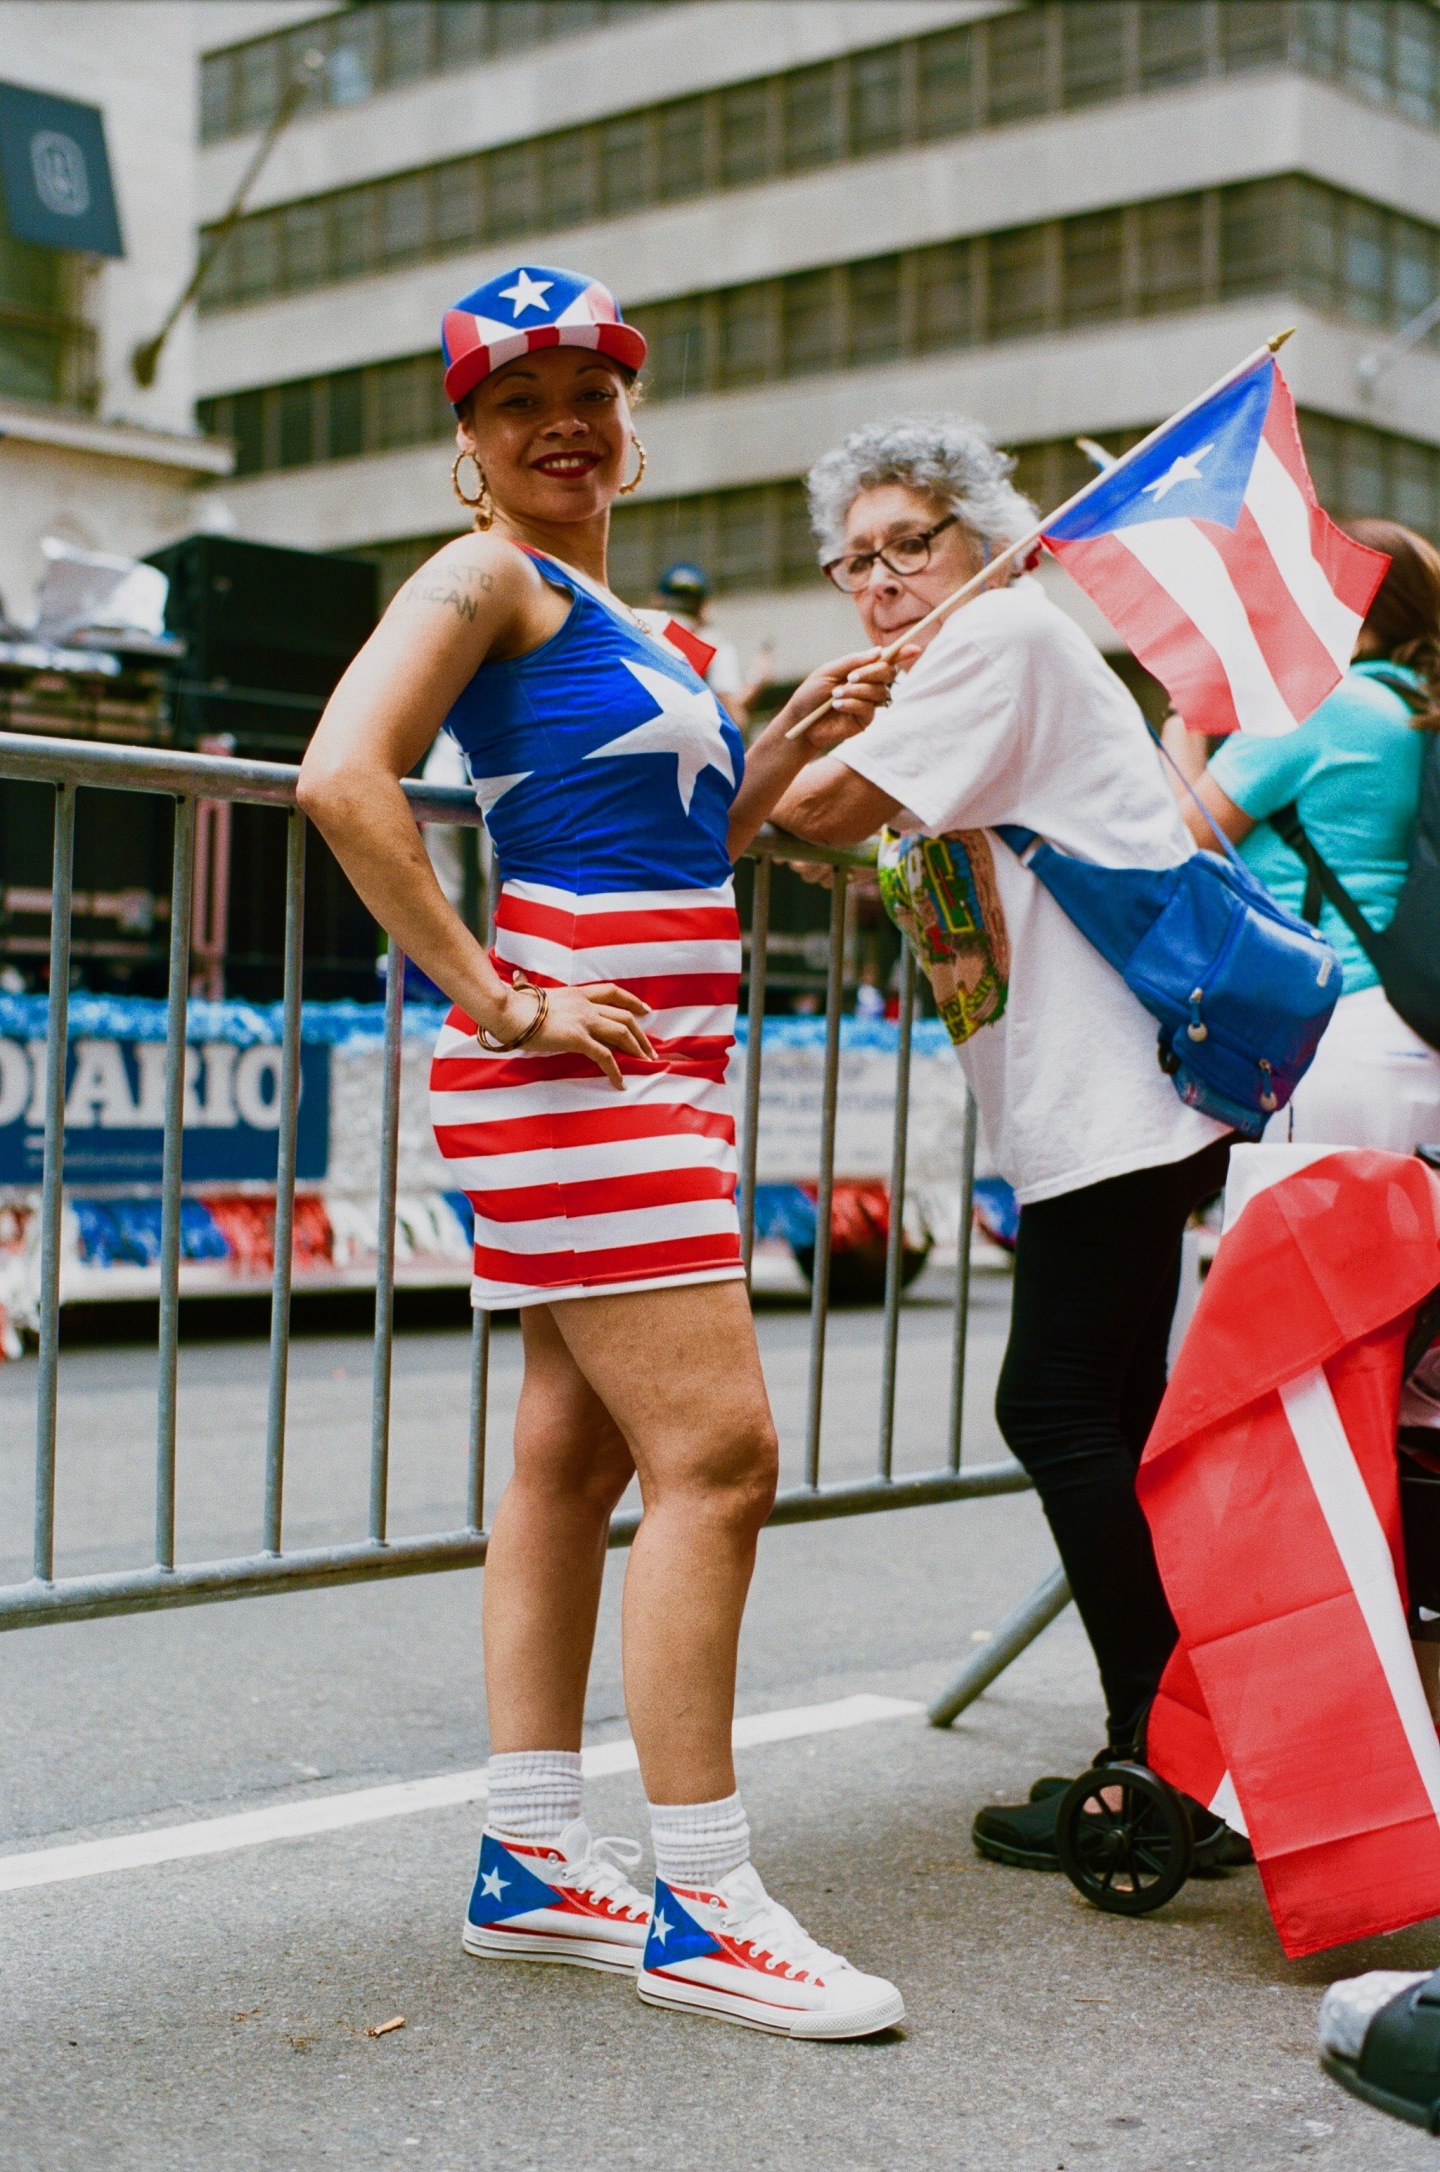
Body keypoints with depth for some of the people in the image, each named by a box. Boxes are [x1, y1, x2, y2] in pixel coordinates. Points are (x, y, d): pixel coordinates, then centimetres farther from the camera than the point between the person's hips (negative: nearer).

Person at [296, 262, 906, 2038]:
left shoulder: (605, 608, 21)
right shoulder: (487, 577, -6)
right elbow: (344, 777, -21)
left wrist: (803, 735, 13)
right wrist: (496, 1003, -21)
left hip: (657, 1068, 9)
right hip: (575, 1065, -9)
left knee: (576, 1454, 10)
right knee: (715, 1448, -12)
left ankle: (530, 1864, 18)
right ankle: (699, 1904, -4)